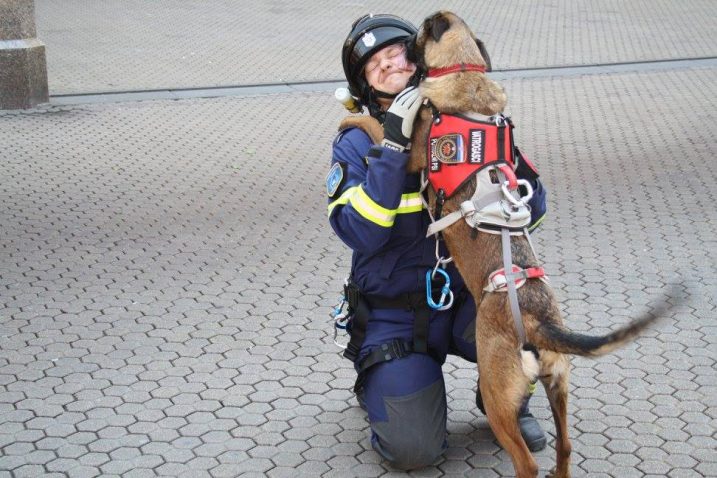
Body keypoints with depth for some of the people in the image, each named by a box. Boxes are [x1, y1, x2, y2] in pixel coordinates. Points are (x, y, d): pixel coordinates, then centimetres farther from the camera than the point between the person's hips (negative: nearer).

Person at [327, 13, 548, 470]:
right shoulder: (357, 145, -7)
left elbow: (532, 206, -4)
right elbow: (359, 233, -24)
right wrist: (394, 144, -29)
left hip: (466, 302, 2)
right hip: (395, 317, -2)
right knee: (414, 451, -15)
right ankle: (377, 379, 20)